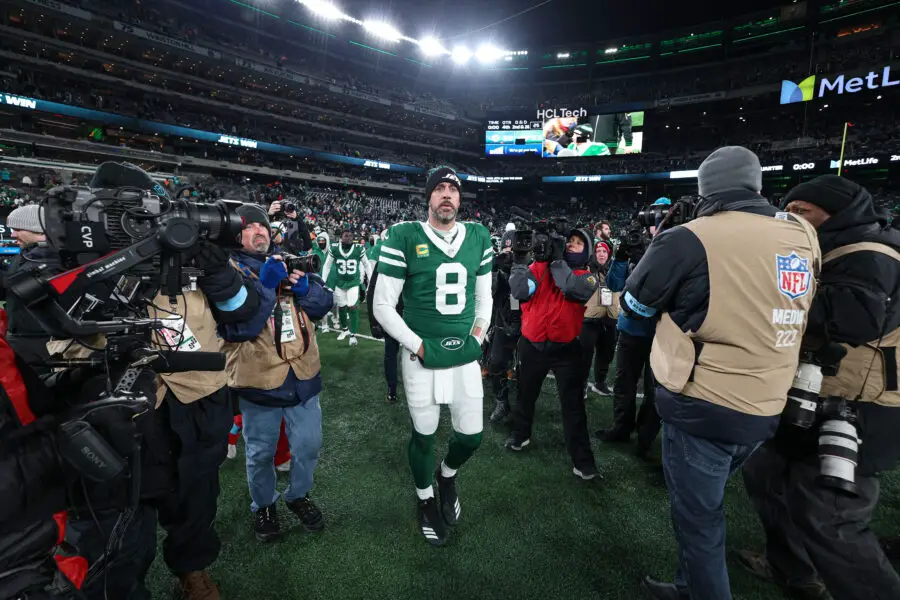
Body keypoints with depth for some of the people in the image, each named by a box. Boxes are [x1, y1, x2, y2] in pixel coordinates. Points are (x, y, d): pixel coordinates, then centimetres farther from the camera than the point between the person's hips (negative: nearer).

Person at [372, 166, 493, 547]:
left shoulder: (479, 236, 4)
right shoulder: (404, 237, -9)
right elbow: (383, 305, -8)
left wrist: (478, 334, 4)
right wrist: (418, 345, -11)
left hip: (465, 356, 4)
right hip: (422, 359, -3)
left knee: (472, 436, 10)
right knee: (424, 435, 12)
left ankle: (447, 475, 46)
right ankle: (425, 498, 42)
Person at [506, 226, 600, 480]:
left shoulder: (588, 277, -2)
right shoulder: (540, 266, 0)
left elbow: (573, 289, -25)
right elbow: (519, 291, -15)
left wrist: (557, 259, -18)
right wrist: (519, 260, -20)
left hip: (566, 349, -1)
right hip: (533, 344, 2)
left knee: (573, 405, 2)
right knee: (525, 395, 20)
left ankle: (582, 460, 14)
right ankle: (520, 434, 44)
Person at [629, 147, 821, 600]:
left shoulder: (692, 238, -17)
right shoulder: (802, 236, 3)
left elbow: (635, 304, -5)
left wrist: (660, 246, 11)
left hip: (702, 409, -7)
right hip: (765, 409, 8)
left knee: (697, 519, 13)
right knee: (702, 505, 27)